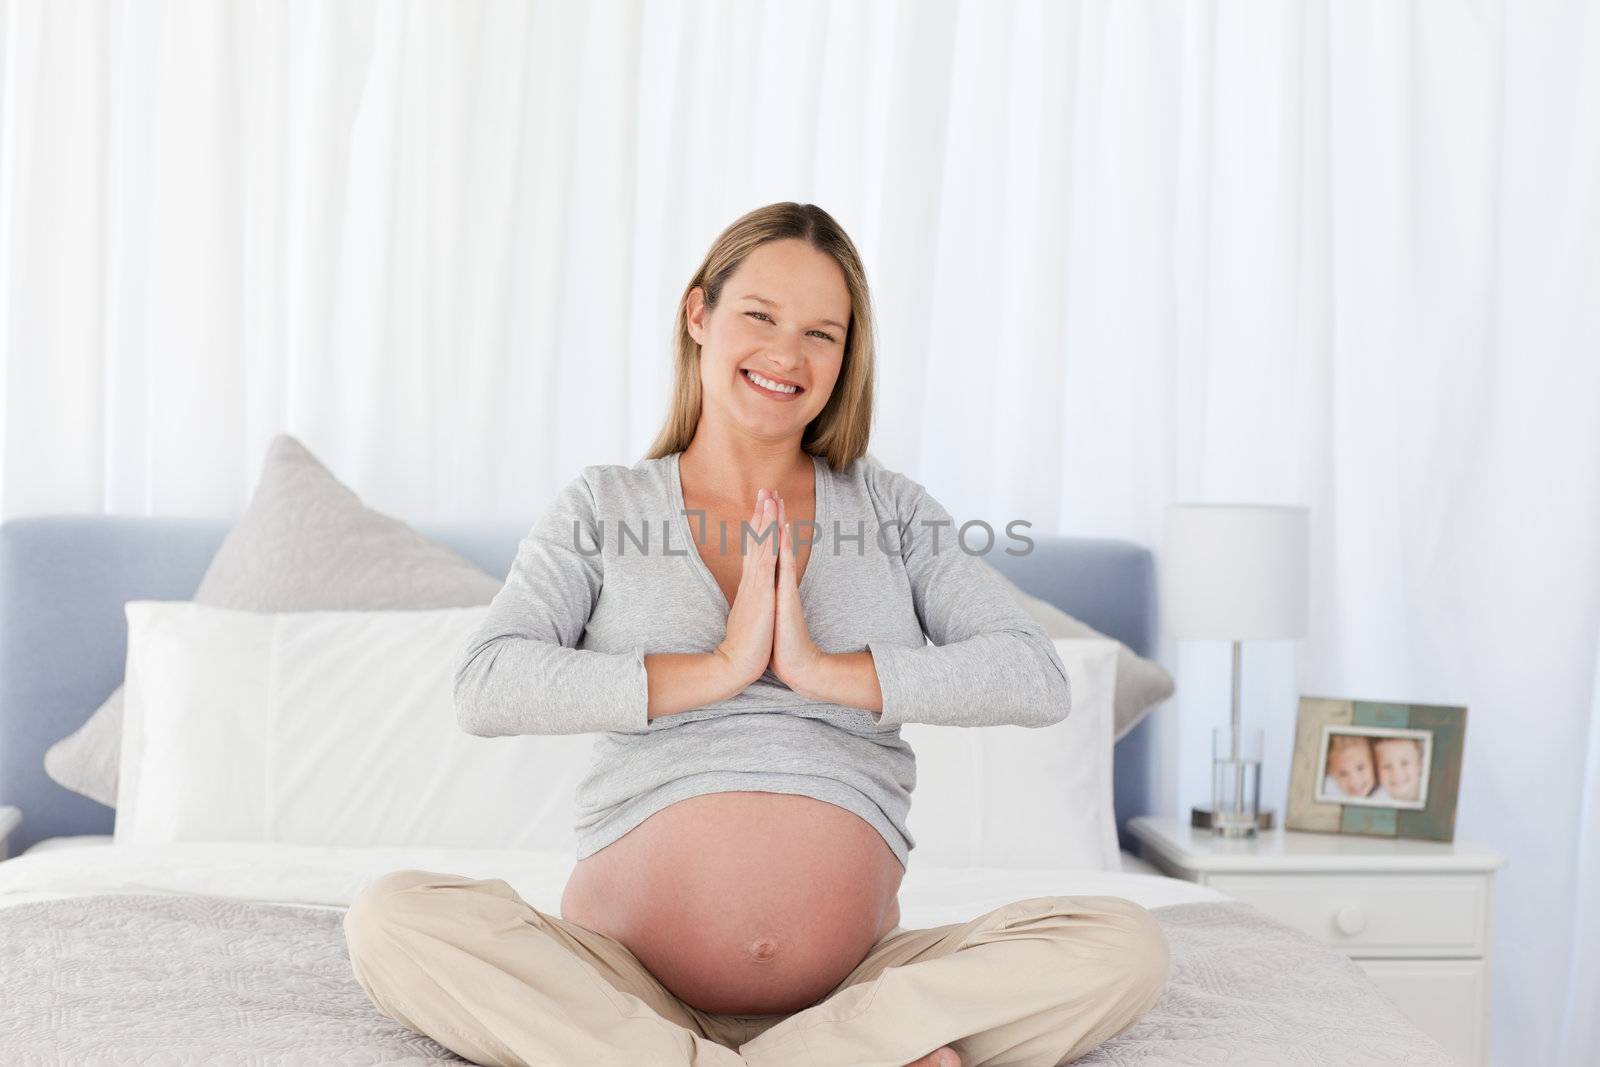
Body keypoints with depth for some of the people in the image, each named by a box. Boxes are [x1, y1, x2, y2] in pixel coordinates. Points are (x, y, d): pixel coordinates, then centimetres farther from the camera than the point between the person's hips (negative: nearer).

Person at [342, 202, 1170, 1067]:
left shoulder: (891, 508, 11)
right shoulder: (602, 507, 8)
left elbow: (1037, 680, -2)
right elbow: (486, 690, -8)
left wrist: (827, 669, -12)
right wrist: (718, 669, -13)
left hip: (850, 981, 0)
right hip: (627, 983, 0)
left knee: (1124, 944, -21)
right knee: (392, 921, -28)